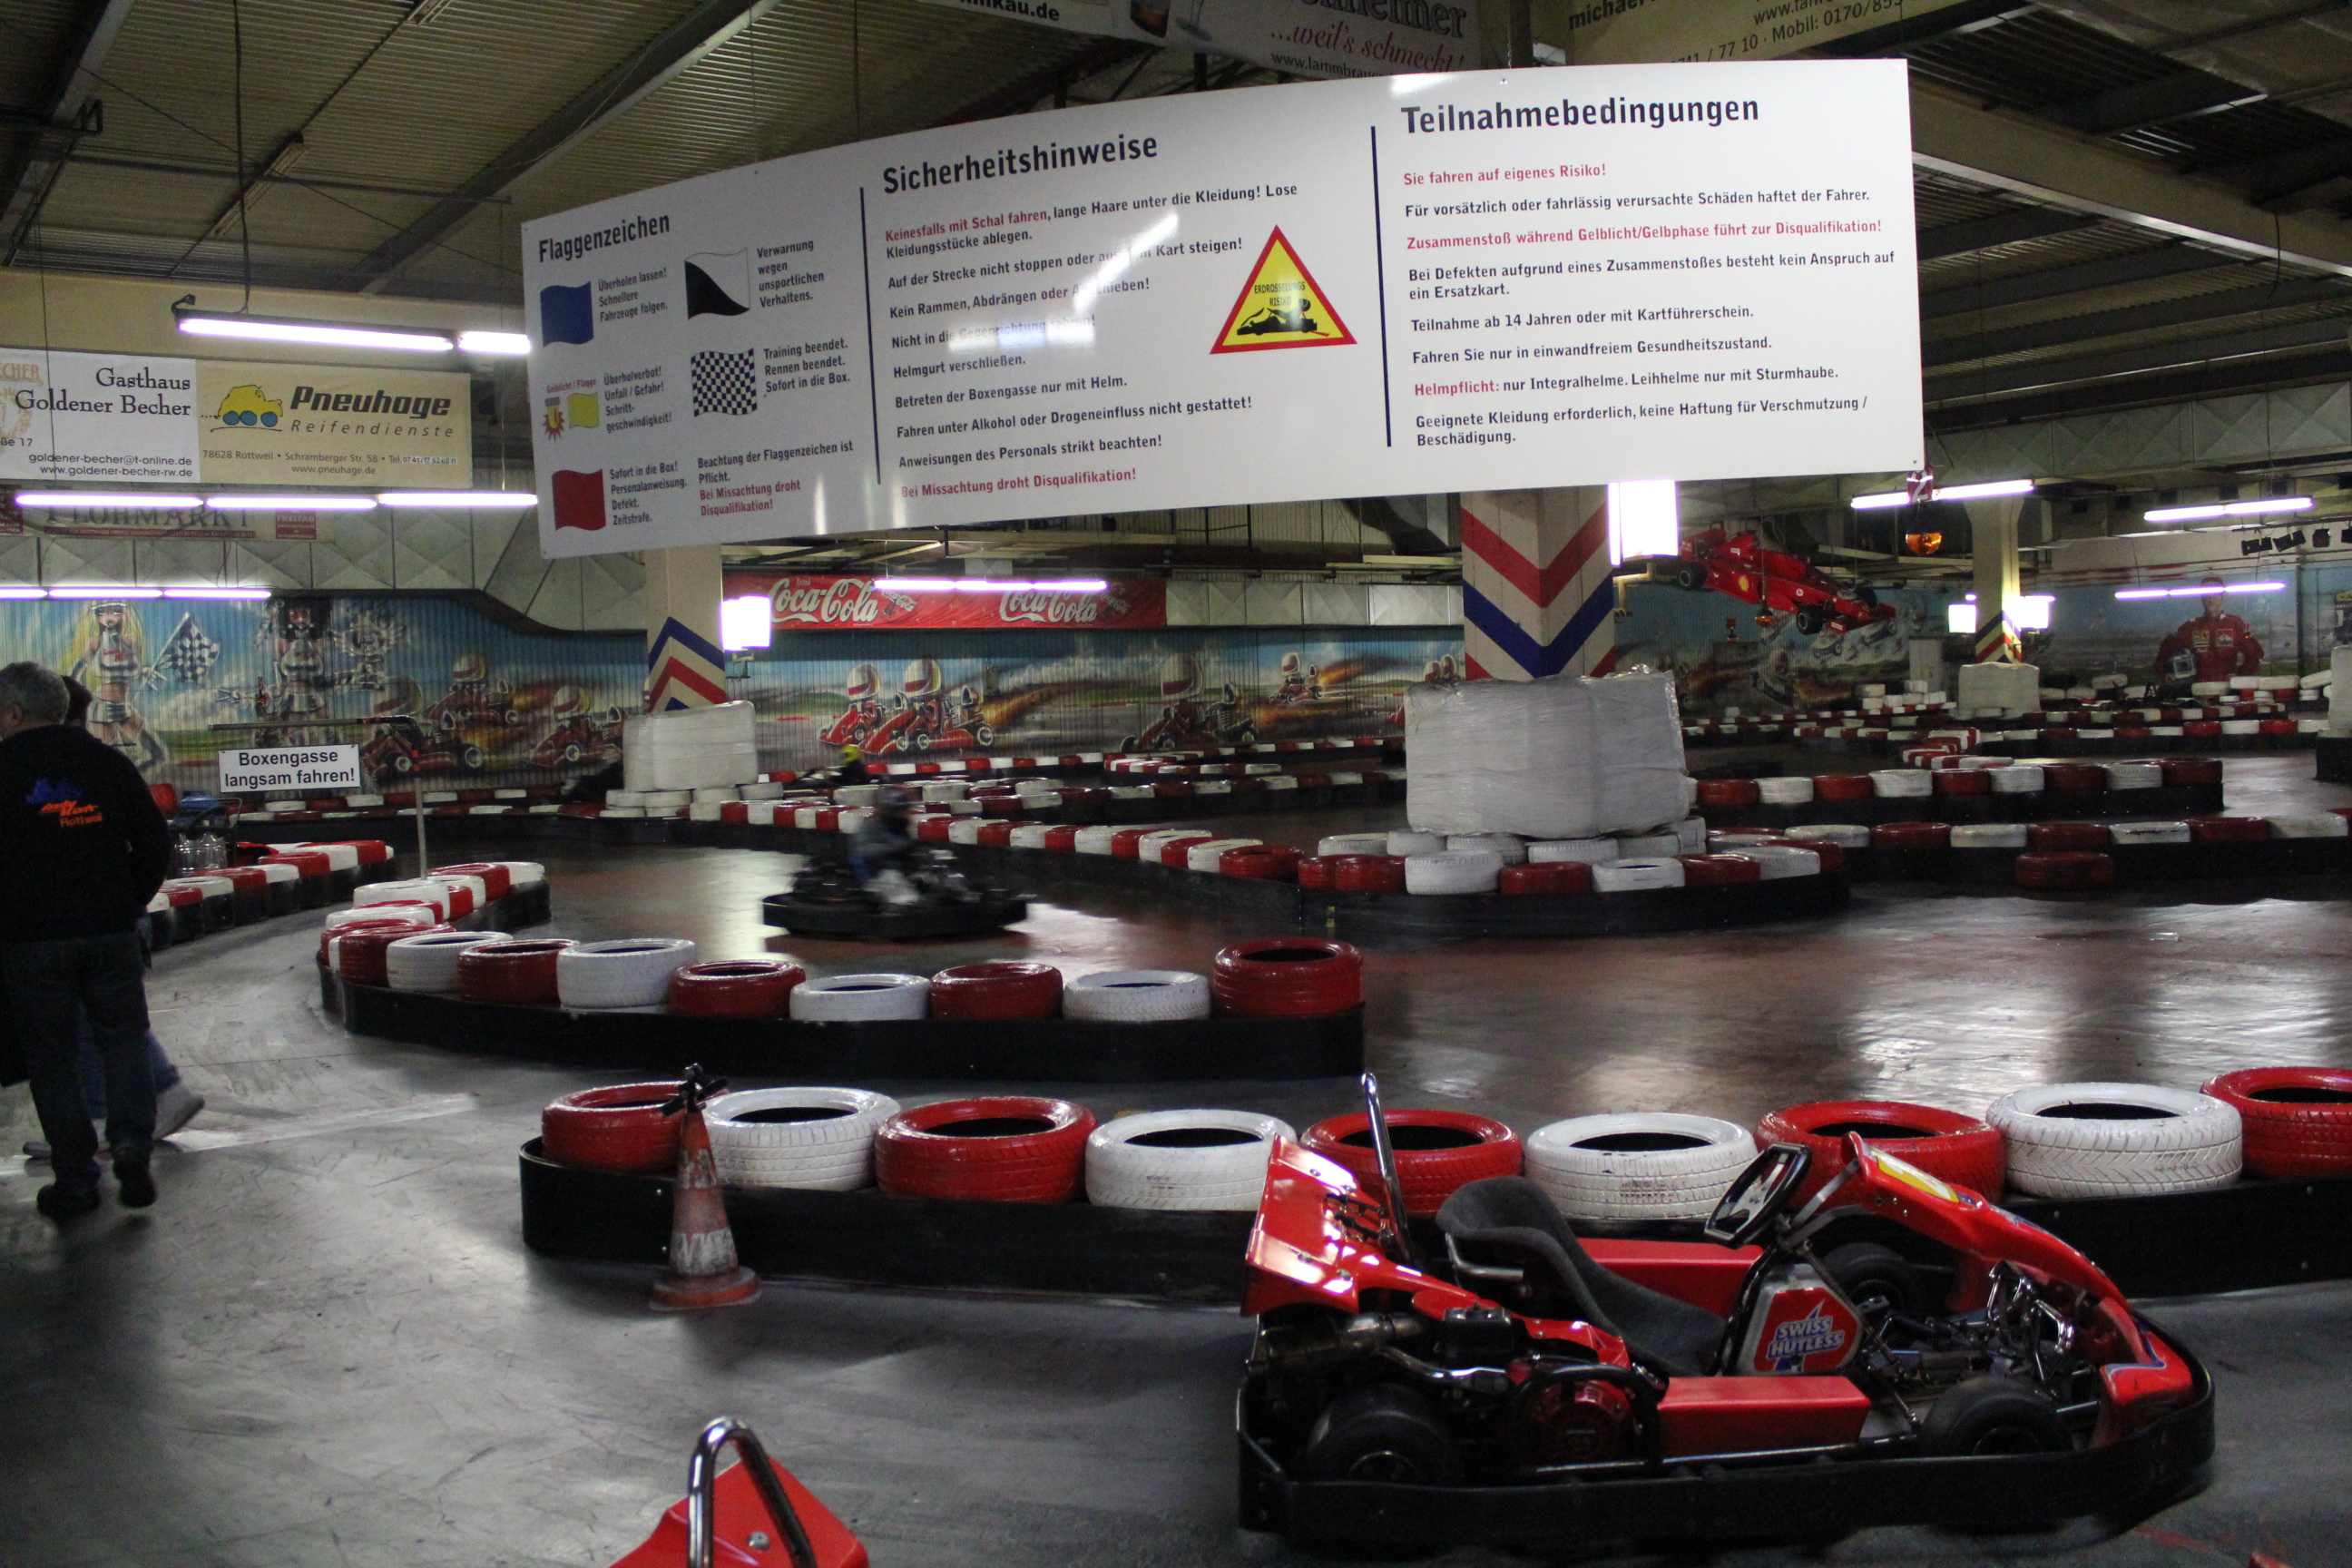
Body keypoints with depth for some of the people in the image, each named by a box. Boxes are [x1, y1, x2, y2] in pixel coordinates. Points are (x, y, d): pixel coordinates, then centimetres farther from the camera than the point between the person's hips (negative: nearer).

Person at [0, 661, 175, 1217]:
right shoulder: (110, 763, 4)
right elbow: (156, 844, 6)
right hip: (109, 933, 2)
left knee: (51, 1054, 7)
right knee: (123, 1037, 12)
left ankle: (75, 1177, 9)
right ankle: (131, 1141, -9)